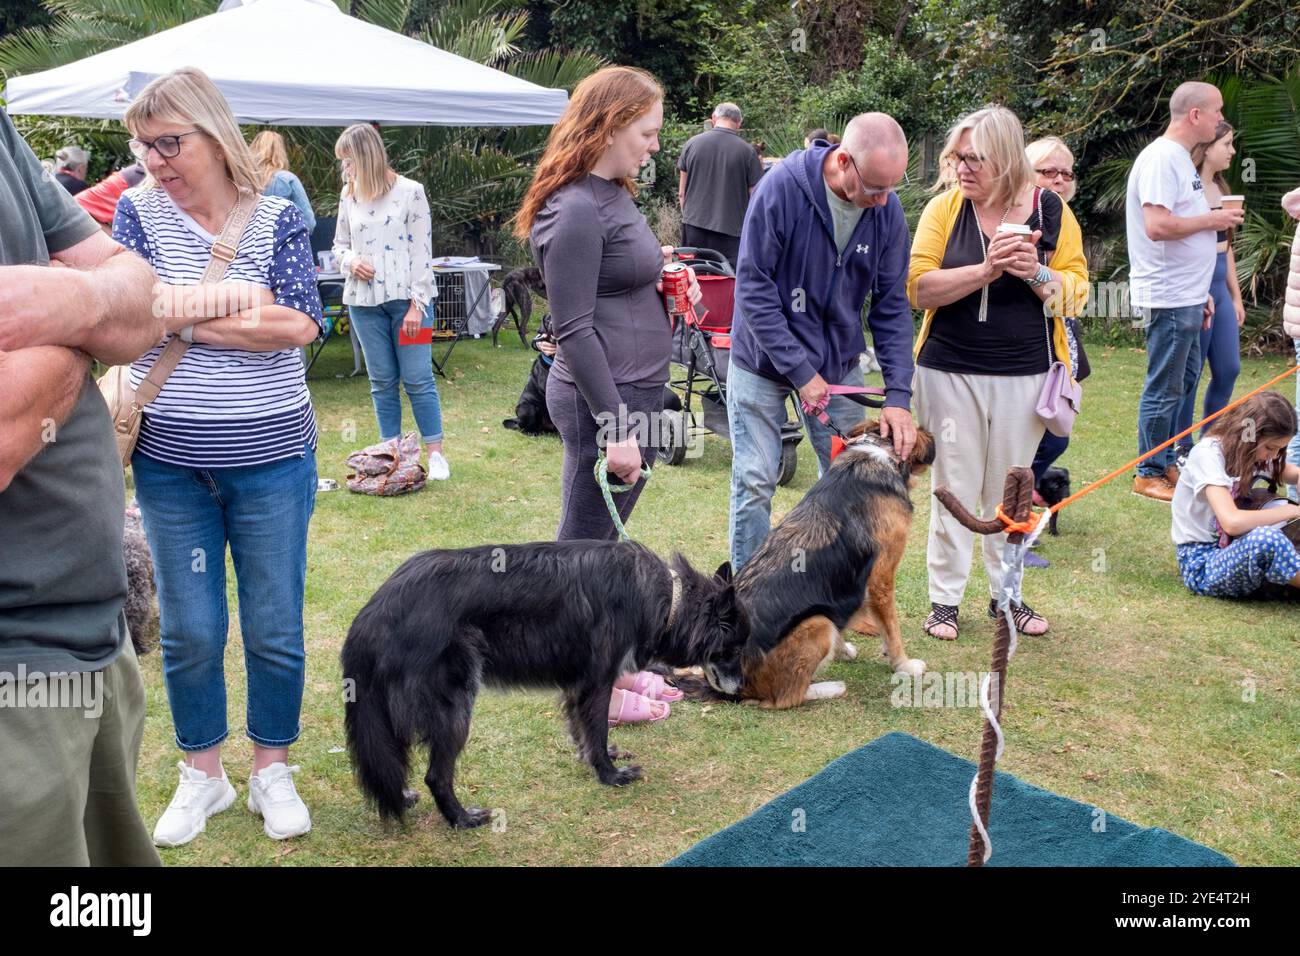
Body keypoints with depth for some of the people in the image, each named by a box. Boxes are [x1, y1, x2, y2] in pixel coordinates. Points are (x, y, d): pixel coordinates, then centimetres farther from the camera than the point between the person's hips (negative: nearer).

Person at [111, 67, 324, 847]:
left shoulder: (276, 217, -3)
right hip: (170, 462, 1)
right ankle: (203, 774, 28)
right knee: (188, 631, 9)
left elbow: (301, 325, -15)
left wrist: (184, 316, -14)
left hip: (272, 458, -1)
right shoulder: (140, 211, -1)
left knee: (275, 627, 8)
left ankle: (273, 770, 27)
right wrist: (241, 302, -17)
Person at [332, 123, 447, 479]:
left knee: (418, 379, -3)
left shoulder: (410, 192, -5)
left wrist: (417, 304, -11)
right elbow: (340, 244, 18)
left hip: (406, 298, -4)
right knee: (382, 381, 8)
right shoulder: (348, 196, 8)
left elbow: (422, 251, -6)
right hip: (364, 300, 4)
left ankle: (435, 453, 7)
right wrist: (351, 261, -7)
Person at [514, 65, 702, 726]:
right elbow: (574, 329, -20)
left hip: (635, 394, 10)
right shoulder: (575, 211, -18)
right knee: (585, 541, 3)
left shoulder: (613, 195, 12)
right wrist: (613, 425, -21)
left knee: (605, 535, 19)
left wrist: (668, 278, 6)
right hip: (603, 399, -10)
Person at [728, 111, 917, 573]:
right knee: (755, 482, -1)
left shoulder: (888, 211, -9)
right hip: (764, 361, -4)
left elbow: (891, 305, -4)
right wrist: (800, 371, -22)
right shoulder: (781, 189, -22)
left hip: (839, 363, 4)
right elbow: (753, 289, -20)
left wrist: (898, 395, -13)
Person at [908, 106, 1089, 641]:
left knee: (1009, 488, 13)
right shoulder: (945, 207, -4)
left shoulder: (1051, 210, -1)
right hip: (951, 372, -1)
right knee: (954, 486, 5)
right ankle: (944, 598, 16)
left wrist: (1036, 274, -20)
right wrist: (986, 271, -24)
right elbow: (920, 288, -13)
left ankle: (1005, 594, 27)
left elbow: (1077, 293, -1)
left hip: (1025, 376, 1)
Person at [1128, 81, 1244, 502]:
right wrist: (1213, 219, -14)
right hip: (1168, 299, -10)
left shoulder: (1180, 158, 16)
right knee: (1164, 390, -2)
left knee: (1185, 380, 18)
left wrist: (1200, 292, 20)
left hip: (1186, 297, 10)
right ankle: (1150, 475, 8)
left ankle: (1165, 462, 28)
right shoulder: (1161, 158, -16)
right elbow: (1157, 226, -27)